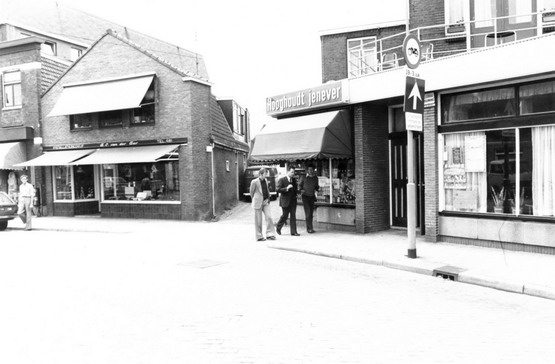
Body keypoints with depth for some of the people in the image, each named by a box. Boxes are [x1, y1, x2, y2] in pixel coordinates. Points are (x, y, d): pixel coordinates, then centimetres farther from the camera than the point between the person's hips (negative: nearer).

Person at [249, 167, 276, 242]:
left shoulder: (266, 181, 9)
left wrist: (268, 198, 14)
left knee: (269, 217, -6)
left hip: (265, 202, 5)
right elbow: (251, 192, 2)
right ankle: (259, 236, 11)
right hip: (258, 203, -5)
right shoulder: (254, 182, -9)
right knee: (258, 220, 2)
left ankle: (269, 234, 0)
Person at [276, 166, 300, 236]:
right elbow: (277, 189, -16)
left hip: (293, 201, 5)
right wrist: (286, 188, -26)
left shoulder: (294, 180, 12)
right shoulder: (281, 180, -7)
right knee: (285, 216, 1)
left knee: (293, 216, 1)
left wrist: (295, 195, 10)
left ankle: (293, 232, 4)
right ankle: (278, 228, 26)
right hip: (285, 201, -5)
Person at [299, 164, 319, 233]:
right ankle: (310, 228, -10)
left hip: (312, 197, 4)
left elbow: (316, 186, 15)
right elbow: (300, 185, 7)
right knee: (308, 213, -11)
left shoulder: (315, 178, 5)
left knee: (311, 213, 6)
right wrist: (301, 190, -12)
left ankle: (309, 228, 16)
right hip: (305, 196, -4)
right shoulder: (304, 178, -4)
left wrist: (318, 188, -7)